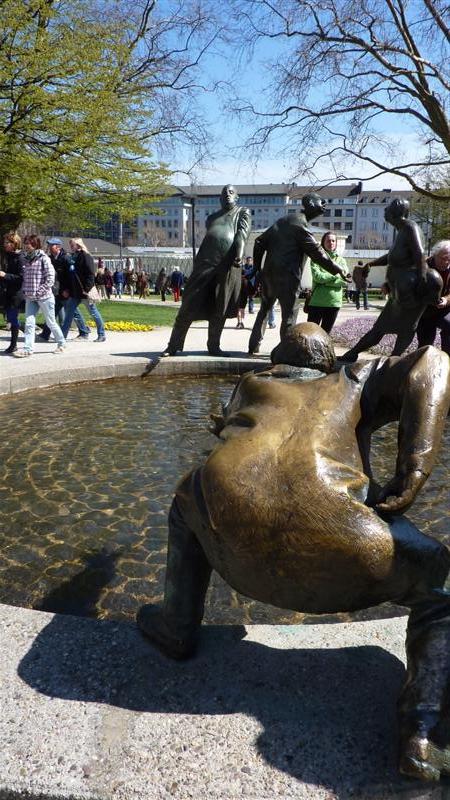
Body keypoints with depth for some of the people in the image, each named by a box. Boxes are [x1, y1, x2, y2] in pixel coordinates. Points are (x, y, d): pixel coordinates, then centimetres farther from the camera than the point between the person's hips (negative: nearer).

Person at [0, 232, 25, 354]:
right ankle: (13, 345, 19)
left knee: (13, 318, -4)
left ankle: (13, 345, 5)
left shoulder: (20, 258, -12)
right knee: (10, 318, 10)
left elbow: (21, 277, -18)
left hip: (16, 293, -8)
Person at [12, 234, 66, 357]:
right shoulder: (27, 259, 11)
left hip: (44, 296, -6)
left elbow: (50, 279, -13)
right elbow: (25, 278, 18)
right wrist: (25, 291, 4)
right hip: (30, 298, 6)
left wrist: (39, 291, -16)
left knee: (51, 322, 5)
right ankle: (28, 348, -1)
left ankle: (61, 344, 23)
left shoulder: (43, 258, -8)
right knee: (29, 323, -1)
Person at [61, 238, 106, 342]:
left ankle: (101, 335, 13)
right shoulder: (72, 257, 14)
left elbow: (91, 274, -16)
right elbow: (69, 275, 19)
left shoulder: (86, 257, -10)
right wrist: (67, 289, 12)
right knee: (69, 312, 6)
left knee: (94, 313, 2)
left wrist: (87, 289, -22)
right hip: (74, 292, 8)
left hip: (84, 291, -8)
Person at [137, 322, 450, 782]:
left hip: (233, 527, 2)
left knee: (189, 501, 38)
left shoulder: (251, 383, 34)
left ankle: (176, 628, 43)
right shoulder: (356, 382, 27)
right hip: (336, 542, -1)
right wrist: (411, 477, 2)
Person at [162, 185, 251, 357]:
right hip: (206, 263, 3)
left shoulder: (243, 212, 14)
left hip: (227, 266, -2)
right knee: (189, 305, -2)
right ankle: (173, 345, 2)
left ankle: (213, 346, 13)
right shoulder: (212, 218, 26)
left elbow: (243, 232, -5)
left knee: (219, 310, 1)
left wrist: (240, 252, -23)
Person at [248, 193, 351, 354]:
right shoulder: (301, 226, -10)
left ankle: (254, 346, 19)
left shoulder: (282, 221, 15)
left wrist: (257, 267, 17)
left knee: (264, 309, 18)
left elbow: (259, 242, 16)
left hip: (268, 273, 8)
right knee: (289, 315, -1)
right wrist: (339, 270, -9)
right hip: (287, 276, -8)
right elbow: (318, 254, -14)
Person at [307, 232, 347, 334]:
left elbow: (345, 280, -4)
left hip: (334, 302, 3)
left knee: (325, 333, 11)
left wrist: (325, 280, -11)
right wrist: (336, 275, -11)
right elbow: (317, 276, -14)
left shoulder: (341, 260, 10)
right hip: (317, 301, -3)